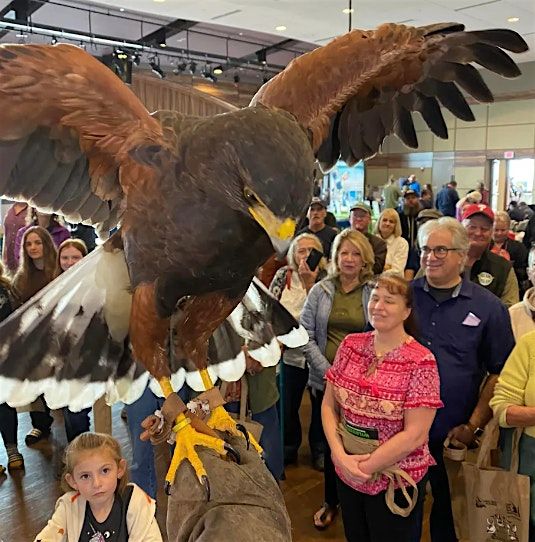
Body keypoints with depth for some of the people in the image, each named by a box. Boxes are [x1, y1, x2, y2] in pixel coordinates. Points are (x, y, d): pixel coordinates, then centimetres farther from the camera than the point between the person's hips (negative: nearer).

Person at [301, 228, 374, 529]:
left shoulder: (376, 292, -3)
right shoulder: (321, 291, 0)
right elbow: (305, 335, -2)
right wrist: (326, 370, -11)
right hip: (325, 380, 2)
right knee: (329, 441, 14)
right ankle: (331, 501, 37)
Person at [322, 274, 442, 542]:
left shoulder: (420, 362, -17)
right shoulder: (350, 345, -4)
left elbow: (414, 435, -19)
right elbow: (329, 405, 0)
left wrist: (365, 467, -16)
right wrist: (341, 456, -12)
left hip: (396, 481, -4)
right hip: (346, 473, 4)